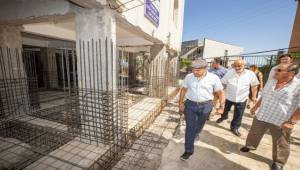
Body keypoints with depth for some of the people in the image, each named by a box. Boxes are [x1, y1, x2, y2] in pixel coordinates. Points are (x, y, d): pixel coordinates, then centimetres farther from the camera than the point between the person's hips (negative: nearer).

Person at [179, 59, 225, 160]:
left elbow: (221, 93, -1)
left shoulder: (214, 78, -9)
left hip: (205, 105, 0)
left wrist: (221, 107, -4)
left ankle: (193, 136, 50)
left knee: (198, 126, 20)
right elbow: (183, 90, 5)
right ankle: (189, 150, 18)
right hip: (190, 104, 1)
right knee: (190, 127, 3)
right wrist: (181, 102, 1)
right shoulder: (188, 77, -5)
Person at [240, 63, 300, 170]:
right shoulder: (271, 82, 3)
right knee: (254, 133, 21)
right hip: (261, 116, 5)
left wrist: (291, 121, -18)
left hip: (281, 122, -5)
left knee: (280, 144, 15)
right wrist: (256, 107, 14)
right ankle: (250, 146, 45)